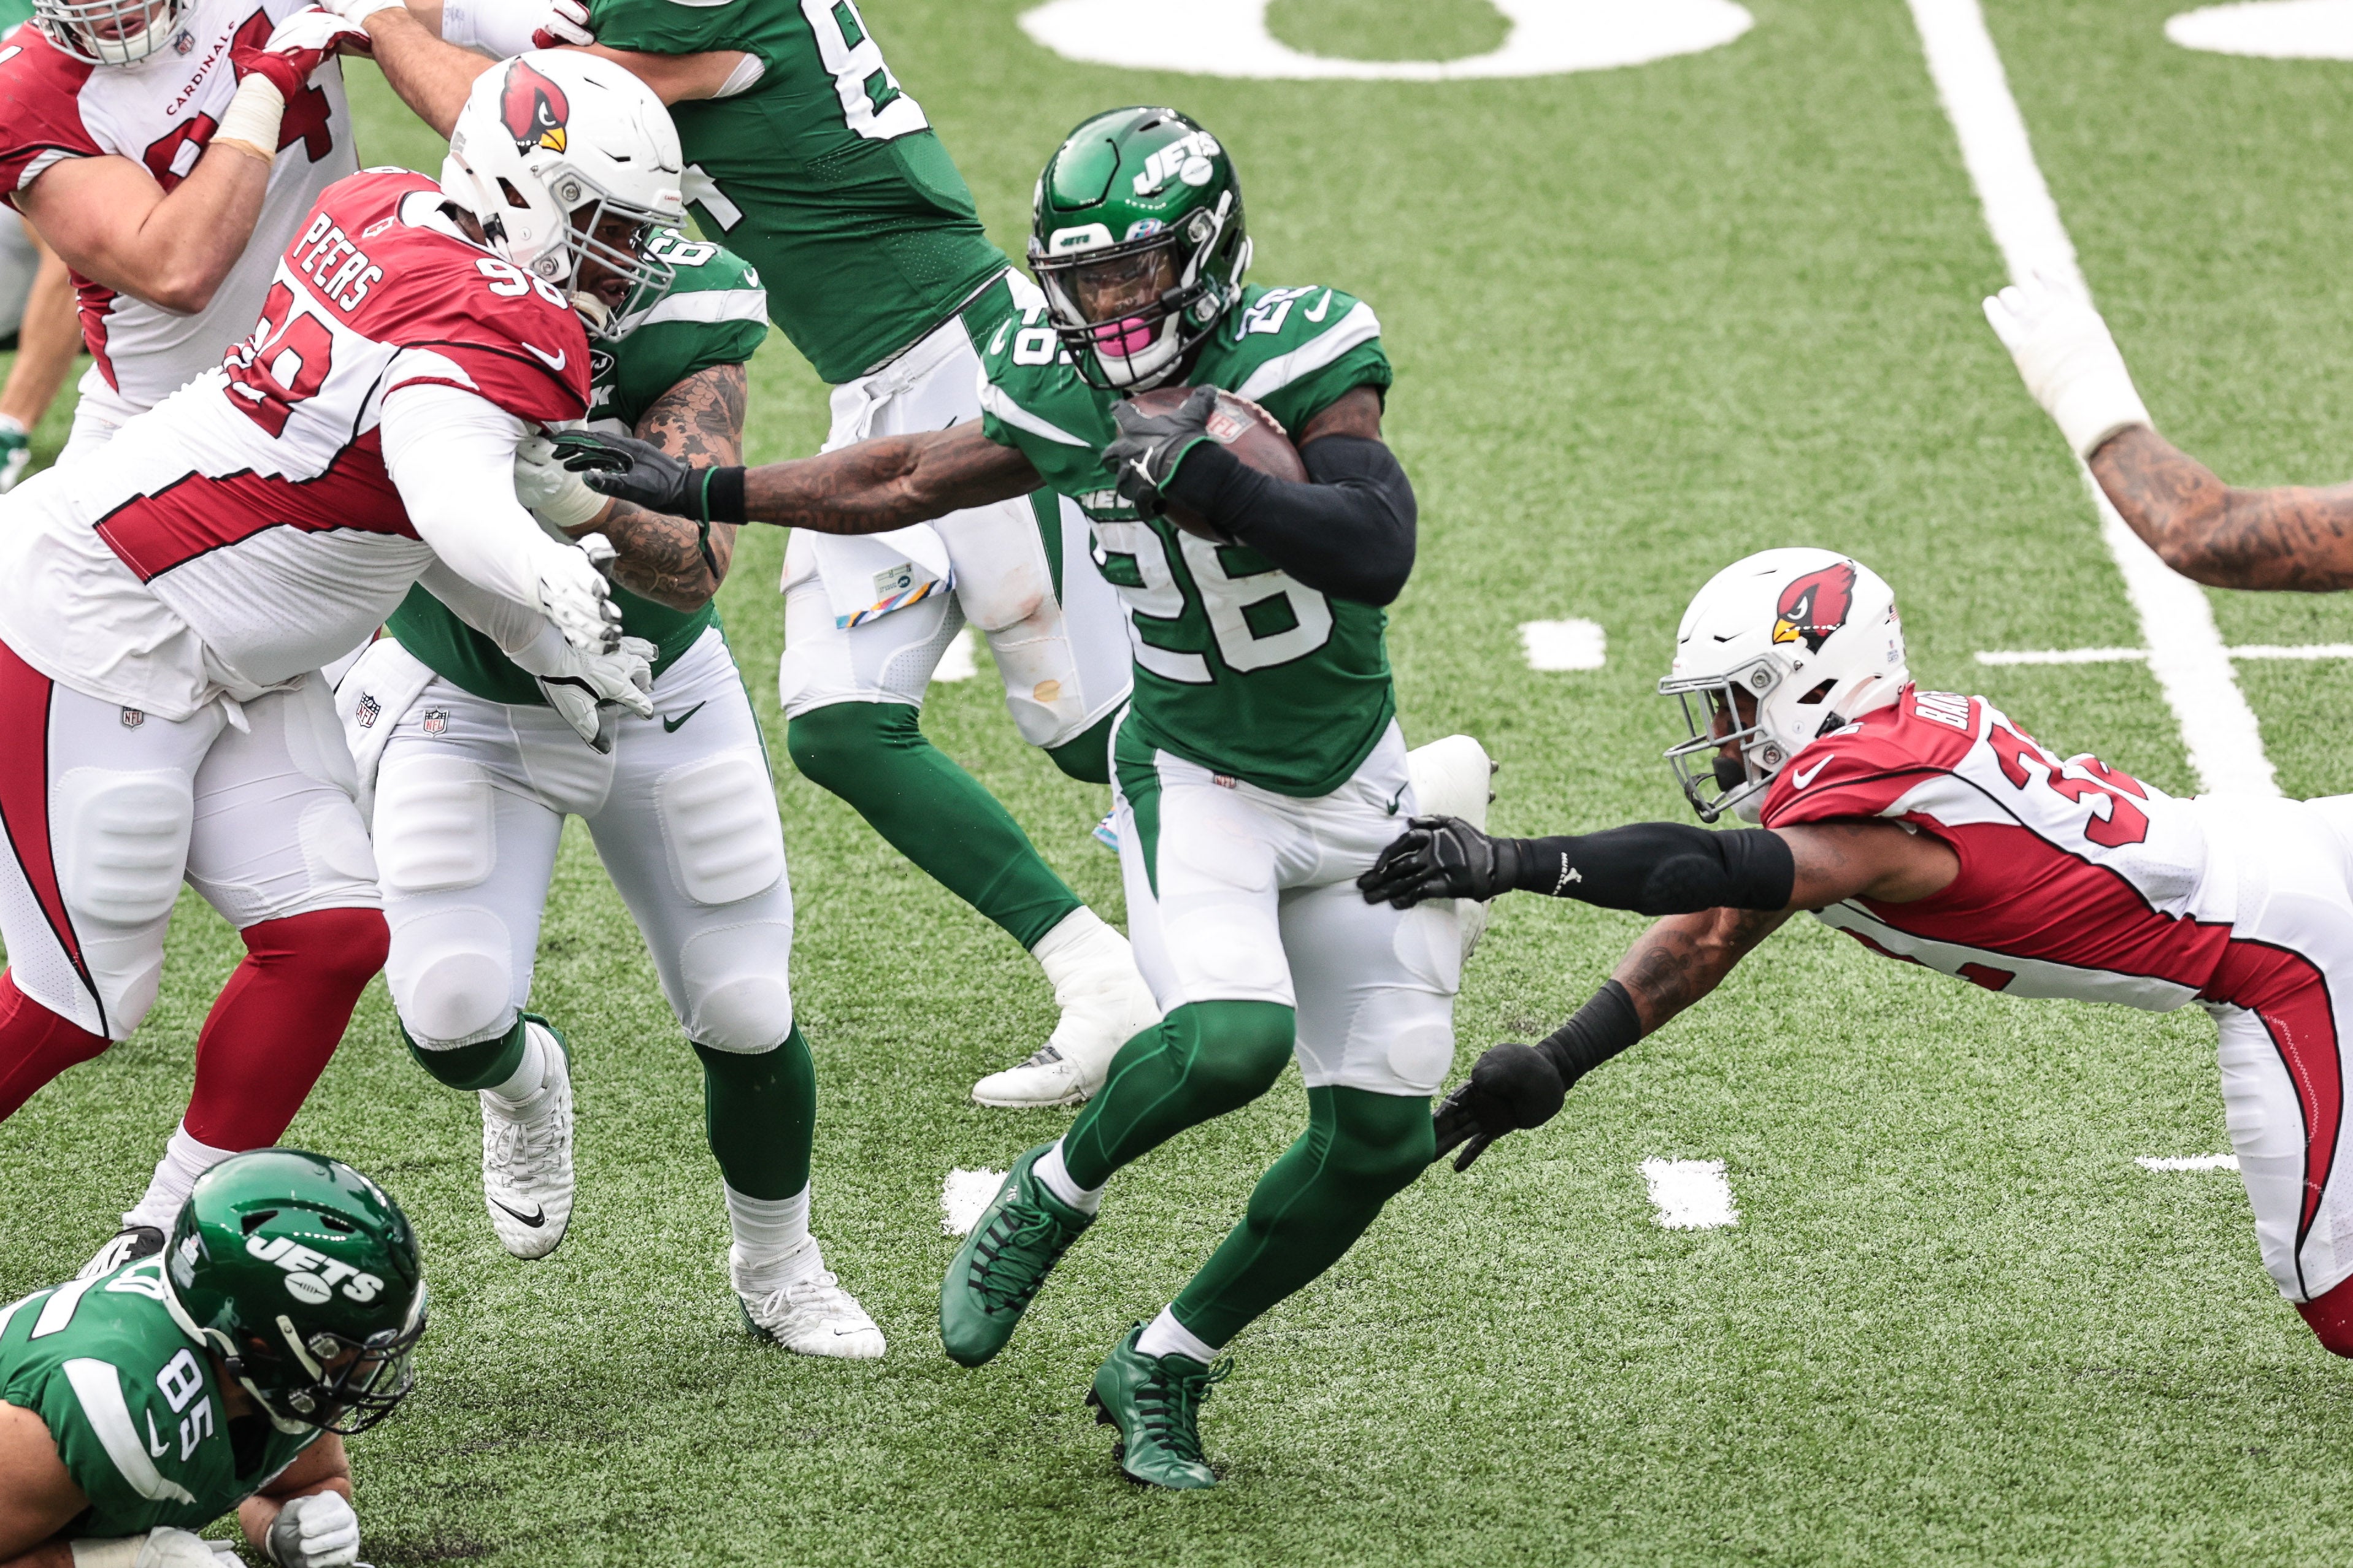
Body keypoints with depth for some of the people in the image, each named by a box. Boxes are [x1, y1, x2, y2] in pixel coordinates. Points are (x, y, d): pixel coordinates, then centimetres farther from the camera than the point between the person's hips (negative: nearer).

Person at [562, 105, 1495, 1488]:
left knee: (1380, 1137, -2)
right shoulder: (1064, 395, -7)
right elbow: (905, 480, 11)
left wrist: (1206, 476, -41)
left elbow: (1380, 552, -32)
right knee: (1230, 1038, -29)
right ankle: (1054, 1195, 0)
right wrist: (700, 493, 10)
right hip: (1198, 785, 0)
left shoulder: (1297, 360, -18)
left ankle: (1167, 1365, 17)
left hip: (1352, 789, 0)